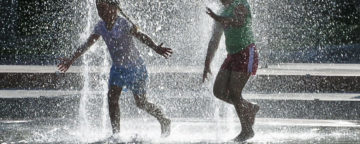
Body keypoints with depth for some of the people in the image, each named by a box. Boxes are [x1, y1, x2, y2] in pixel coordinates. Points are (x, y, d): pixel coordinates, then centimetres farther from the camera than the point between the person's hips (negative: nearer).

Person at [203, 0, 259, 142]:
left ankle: (247, 130, -3)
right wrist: (207, 65, 18)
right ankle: (250, 108, 19)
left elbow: (238, 21, -29)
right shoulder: (223, 14, 19)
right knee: (219, 91, 0)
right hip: (232, 55, 8)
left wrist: (218, 18, -41)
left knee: (234, 93, -13)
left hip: (246, 53, -8)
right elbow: (214, 42, 22)